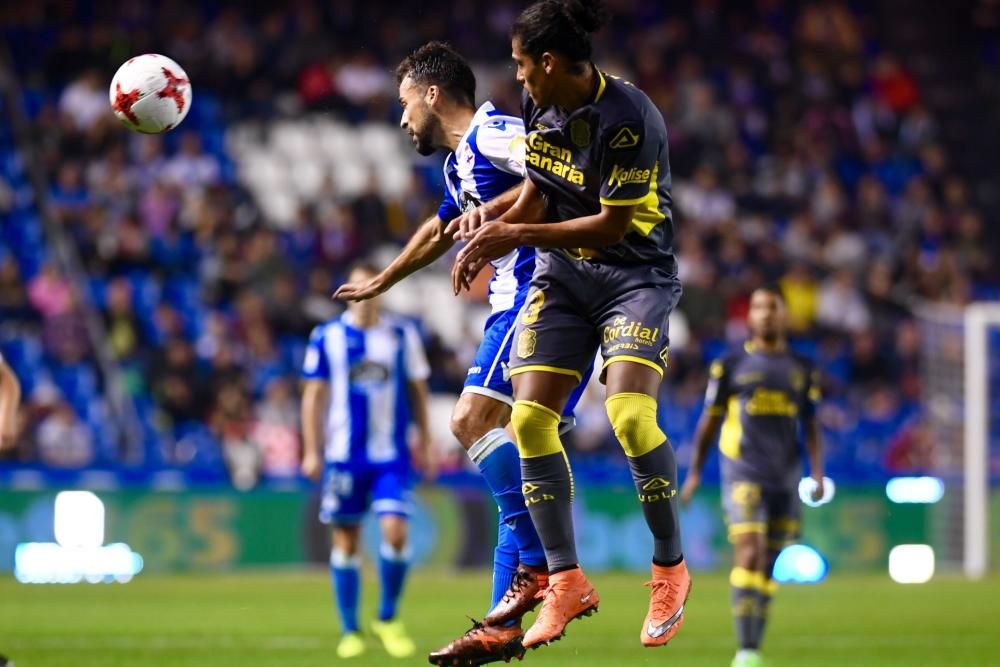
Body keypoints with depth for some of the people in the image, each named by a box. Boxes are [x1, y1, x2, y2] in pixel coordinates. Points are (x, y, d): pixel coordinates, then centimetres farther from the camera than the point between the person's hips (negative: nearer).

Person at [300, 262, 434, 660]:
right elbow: (314, 395, 4)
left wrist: (424, 442, 10)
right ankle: (350, 631, 12)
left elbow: (417, 390, 12)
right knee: (346, 541, 3)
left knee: (395, 531, -13)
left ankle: (387, 619, 7)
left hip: (392, 455, 0)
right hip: (343, 455, 0)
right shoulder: (327, 337, 2)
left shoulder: (402, 336, 5)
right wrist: (312, 450, 0)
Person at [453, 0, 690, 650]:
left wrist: (517, 233, -18)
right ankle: (567, 583, 4)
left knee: (630, 414, -26)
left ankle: (671, 567, -6)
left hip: (636, 273, -7)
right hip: (563, 273, 7)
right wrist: (489, 238, 1)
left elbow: (613, 224, -20)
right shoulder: (538, 105, 1)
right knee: (530, 419, -7)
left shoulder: (629, 119, -23)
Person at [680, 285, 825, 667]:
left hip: (785, 478, 3)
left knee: (768, 566, 6)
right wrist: (695, 471, 9)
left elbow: (810, 428, 13)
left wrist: (817, 474, 1)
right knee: (748, 553, -17)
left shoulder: (801, 370, 11)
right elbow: (710, 421, 10)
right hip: (743, 474, -3)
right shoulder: (730, 365, 4)